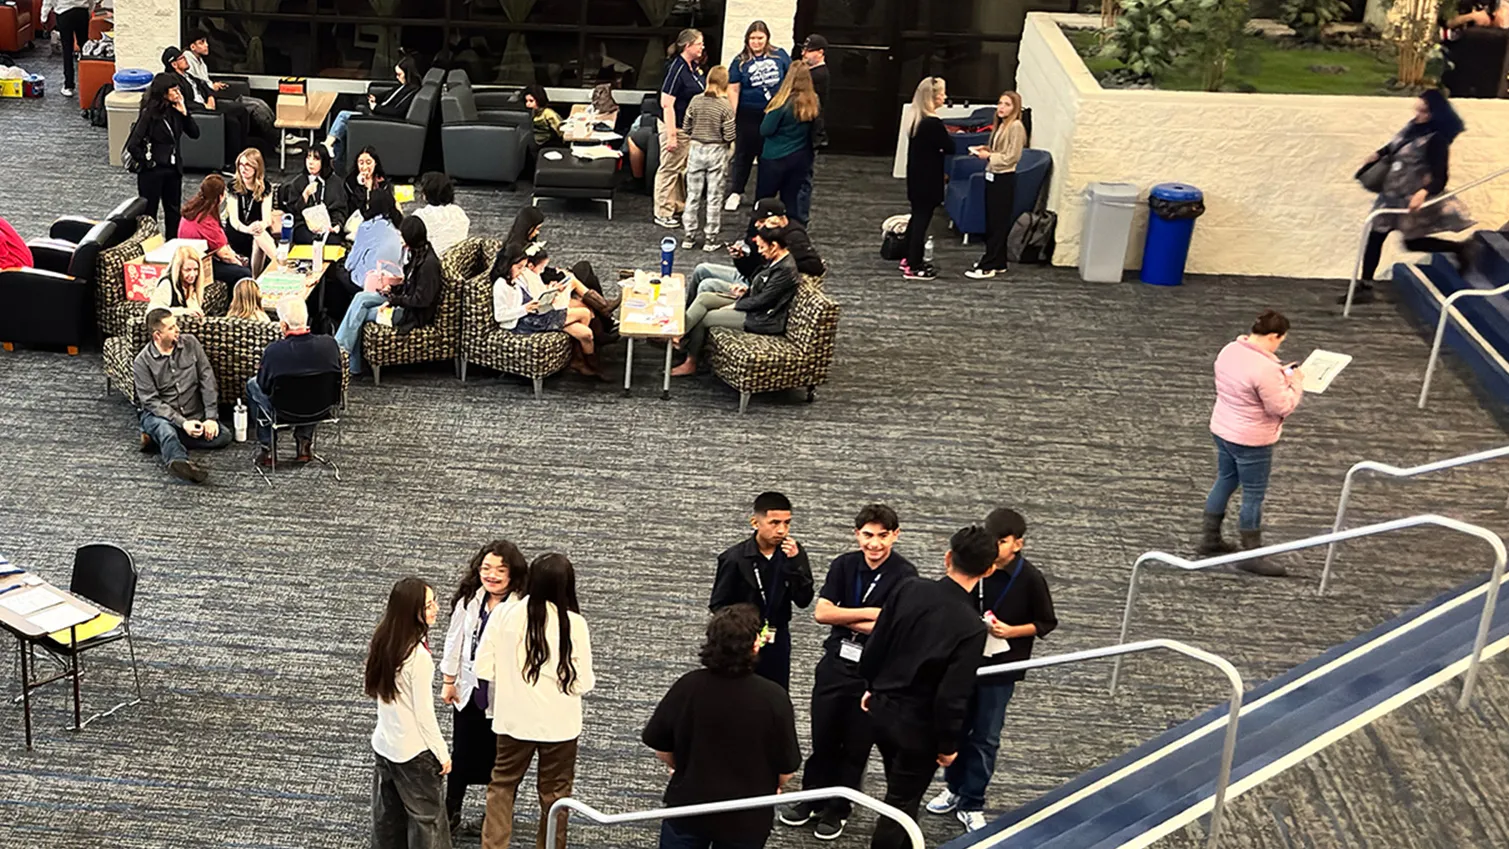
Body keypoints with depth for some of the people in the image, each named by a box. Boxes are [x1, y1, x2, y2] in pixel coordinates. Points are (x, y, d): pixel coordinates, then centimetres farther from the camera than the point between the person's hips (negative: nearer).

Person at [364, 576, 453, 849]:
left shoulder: (382, 642, -2)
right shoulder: (418, 656, -25)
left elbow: (382, 693, 6)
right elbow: (424, 712, -19)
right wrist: (442, 753, -6)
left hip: (384, 745, 7)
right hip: (414, 752, -7)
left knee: (387, 819, 17)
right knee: (427, 817, 7)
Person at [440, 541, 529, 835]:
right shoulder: (468, 601, -6)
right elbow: (454, 640, 4)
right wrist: (448, 682, 7)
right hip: (469, 689, 4)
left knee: (499, 756, 15)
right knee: (462, 753, 16)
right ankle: (451, 812, 33)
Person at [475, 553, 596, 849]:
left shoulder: (504, 615, -10)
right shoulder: (573, 623, -16)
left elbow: (484, 669, -4)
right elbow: (582, 683, -13)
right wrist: (588, 680, 10)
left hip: (514, 719, 2)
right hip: (558, 722, -2)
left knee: (502, 785, 18)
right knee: (554, 792, 15)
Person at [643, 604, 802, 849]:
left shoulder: (687, 686, -17)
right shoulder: (774, 698, -22)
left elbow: (659, 745, -5)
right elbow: (787, 768, -12)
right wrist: (772, 787, 11)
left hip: (687, 805, 1)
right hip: (745, 819, -1)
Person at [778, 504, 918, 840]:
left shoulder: (905, 575, -15)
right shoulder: (844, 565, -2)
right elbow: (821, 613, -8)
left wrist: (843, 618, -13)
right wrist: (869, 613, -15)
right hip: (835, 663, 3)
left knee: (856, 746, 10)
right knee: (823, 737, 14)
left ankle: (837, 809, 28)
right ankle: (812, 798, 34)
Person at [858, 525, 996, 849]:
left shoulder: (909, 589, -12)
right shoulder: (971, 627, -26)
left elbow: (874, 645, -2)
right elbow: (952, 696, -23)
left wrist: (873, 687, 15)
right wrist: (948, 744, -7)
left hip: (881, 708, 6)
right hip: (918, 726, -6)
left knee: (900, 790, 28)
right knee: (901, 803, 13)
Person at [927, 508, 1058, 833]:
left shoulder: (1030, 579, -14)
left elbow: (1046, 623, -4)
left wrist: (1011, 631, -18)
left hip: (1000, 668, -3)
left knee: (985, 738, 6)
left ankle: (971, 804, 19)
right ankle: (954, 788, 37)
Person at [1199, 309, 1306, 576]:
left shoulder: (1230, 350, -1)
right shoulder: (1265, 369, -28)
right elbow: (1281, 407, -21)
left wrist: (1278, 374, 10)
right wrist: (1295, 384, -6)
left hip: (1222, 430, 9)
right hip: (1250, 441, -9)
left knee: (1225, 481, 22)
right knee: (1253, 496, 4)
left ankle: (1209, 539, 32)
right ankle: (1252, 556, 14)